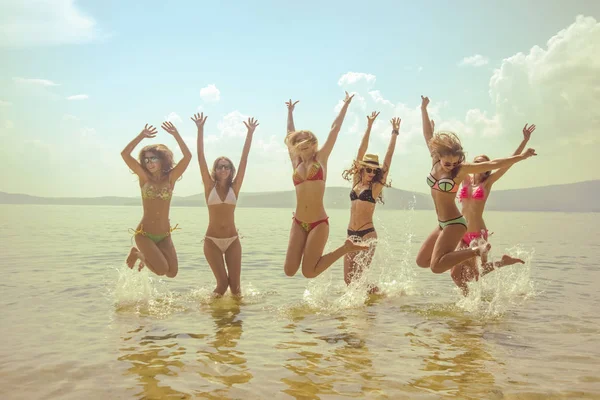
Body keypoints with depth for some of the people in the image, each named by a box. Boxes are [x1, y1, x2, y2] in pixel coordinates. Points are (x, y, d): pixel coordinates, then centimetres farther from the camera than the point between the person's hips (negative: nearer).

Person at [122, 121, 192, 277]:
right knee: (162, 270, -17)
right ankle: (138, 253, 13)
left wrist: (176, 134, -15)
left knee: (172, 273, -1)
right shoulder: (144, 178, -2)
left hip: (164, 235, 3)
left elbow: (188, 156, -13)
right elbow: (125, 154, -13)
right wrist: (141, 136, -13)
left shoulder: (170, 178, -1)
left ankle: (148, 256, 28)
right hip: (144, 234, -3)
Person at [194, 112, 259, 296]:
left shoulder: (234, 187, 3)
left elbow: (244, 158, -2)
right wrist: (200, 129, -12)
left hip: (233, 240, 1)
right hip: (212, 240, -1)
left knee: (235, 284, 0)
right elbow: (201, 158, -6)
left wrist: (250, 133, -6)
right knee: (222, 282, -6)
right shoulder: (210, 186, 0)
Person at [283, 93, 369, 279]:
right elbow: (291, 134, 23)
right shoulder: (296, 163, 12)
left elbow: (335, 129, 7)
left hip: (319, 223, -4)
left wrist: (346, 104, 14)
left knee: (308, 272, -10)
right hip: (298, 223, 4)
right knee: (289, 270, -5)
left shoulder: (321, 158, 4)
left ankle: (346, 248, 11)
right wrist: (290, 111, 34)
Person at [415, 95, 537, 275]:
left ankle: (475, 251, -9)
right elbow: (428, 135, 11)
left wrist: (522, 156, -14)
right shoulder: (435, 162, 2)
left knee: (436, 266, -22)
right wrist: (423, 109, 15)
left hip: (454, 224, -8)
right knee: (421, 261, 12)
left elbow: (493, 164, -12)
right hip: (442, 224, 8)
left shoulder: (462, 169, -12)